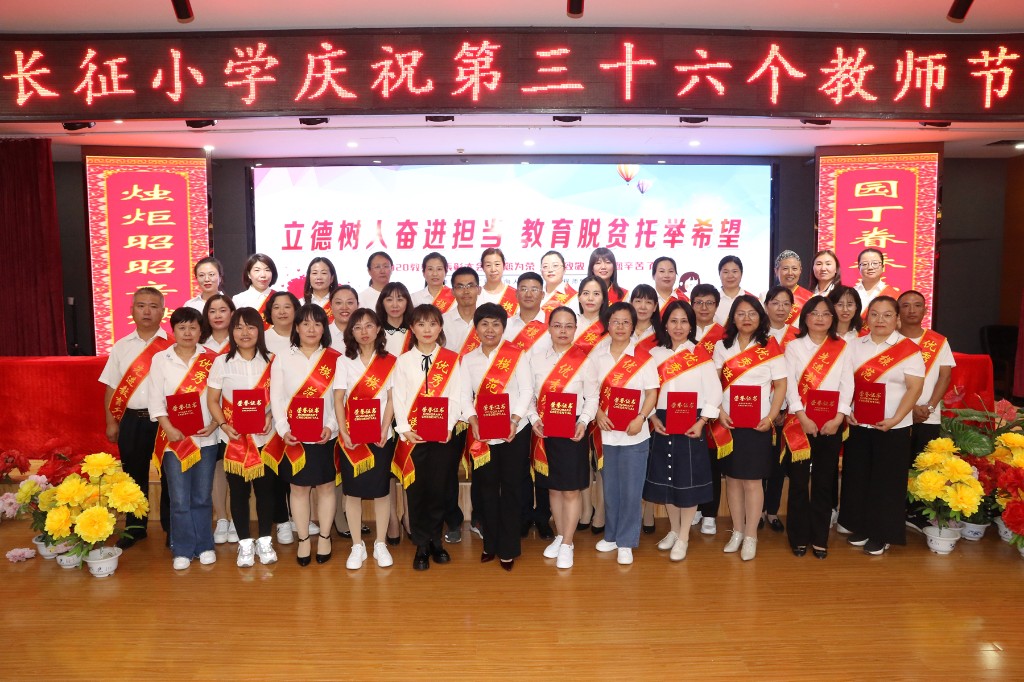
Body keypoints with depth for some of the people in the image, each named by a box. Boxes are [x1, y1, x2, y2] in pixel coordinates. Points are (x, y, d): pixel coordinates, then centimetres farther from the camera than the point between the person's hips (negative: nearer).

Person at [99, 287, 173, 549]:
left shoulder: (172, 345, -4)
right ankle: (134, 527, 29)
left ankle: (172, 527, 21)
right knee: (134, 475, 14)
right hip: (131, 420, 3)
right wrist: (111, 422, 6)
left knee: (169, 474, 6)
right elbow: (111, 387, 10)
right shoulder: (121, 347, 7)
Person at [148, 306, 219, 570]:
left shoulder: (211, 359, 2)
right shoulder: (160, 359, 3)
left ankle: (204, 546, 22)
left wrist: (214, 424, -13)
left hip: (205, 437, 0)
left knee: (202, 497, 9)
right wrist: (169, 429, -12)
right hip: (174, 438, 0)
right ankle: (183, 550, 16)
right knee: (179, 499, 3)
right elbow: (156, 399, -1)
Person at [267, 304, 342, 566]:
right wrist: (283, 429, -12)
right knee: (298, 487, 9)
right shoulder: (283, 359, 5)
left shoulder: (335, 359, 1)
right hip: (293, 437, 1)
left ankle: (324, 537, 24)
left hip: (325, 436, -1)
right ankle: (303, 539, 22)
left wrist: (331, 426, -16)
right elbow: (276, 398, 1)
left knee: (326, 486, 9)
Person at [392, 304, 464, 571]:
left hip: (443, 435, 0)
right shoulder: (403, 361, 6)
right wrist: (405, 430, -10)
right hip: (412, 436, 1)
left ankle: (435, 540, 23)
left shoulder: (451, 359, 3)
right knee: (416, 489, 4)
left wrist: (448, 427, -14)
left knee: (437, 487, 5)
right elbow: (398, 398, 1)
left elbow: (456, 397, -1)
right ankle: (421, 546, 17)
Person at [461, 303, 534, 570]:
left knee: (511, 487, 3)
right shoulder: (468, 359, 8)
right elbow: (464, 394, 3)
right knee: (486, 486, 9)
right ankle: (491, 543, 23)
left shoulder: (516, 355, -1)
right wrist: (473, 420, -14)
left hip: (515, 432, -2)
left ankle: (508, 548, 14)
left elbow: (527, 391, -5)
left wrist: (515, 420, -17)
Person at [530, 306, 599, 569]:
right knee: (553, 487, 14)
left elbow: (592, 397, -2)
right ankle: (560, 536, 30)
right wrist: (534, 419, -10)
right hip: (544, 430, 3)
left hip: (573, 430, -3)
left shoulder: (584, 360, -4)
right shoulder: (536, 355, 2)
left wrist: (583, 422, -17)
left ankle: (567, 544, 15)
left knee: (572, 488, 2)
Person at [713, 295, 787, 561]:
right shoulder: (722, 346, 6)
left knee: (752, 479, 2)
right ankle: (737, 531, 22)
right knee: (732, 477, 9)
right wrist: (719, 411, -8)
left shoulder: (770, 347, -1)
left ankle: (751, 536, 13)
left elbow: (781, 385, -1)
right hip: (728, 422, 3)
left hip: (758, 423, -3)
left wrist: (771, 417, -10)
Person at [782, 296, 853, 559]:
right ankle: (799, 537, 13)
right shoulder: (794, 346, 3)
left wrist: (838, 418, -11)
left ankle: (820, 538, 17)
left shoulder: (842, 348, 7)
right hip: (799, 422, -1)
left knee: (824, 481, 7)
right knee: (799, 481, 2)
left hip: (831, 424, 1)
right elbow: (789, 384, -5)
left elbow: (847, 385, 1)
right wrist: (803, 418, -14)